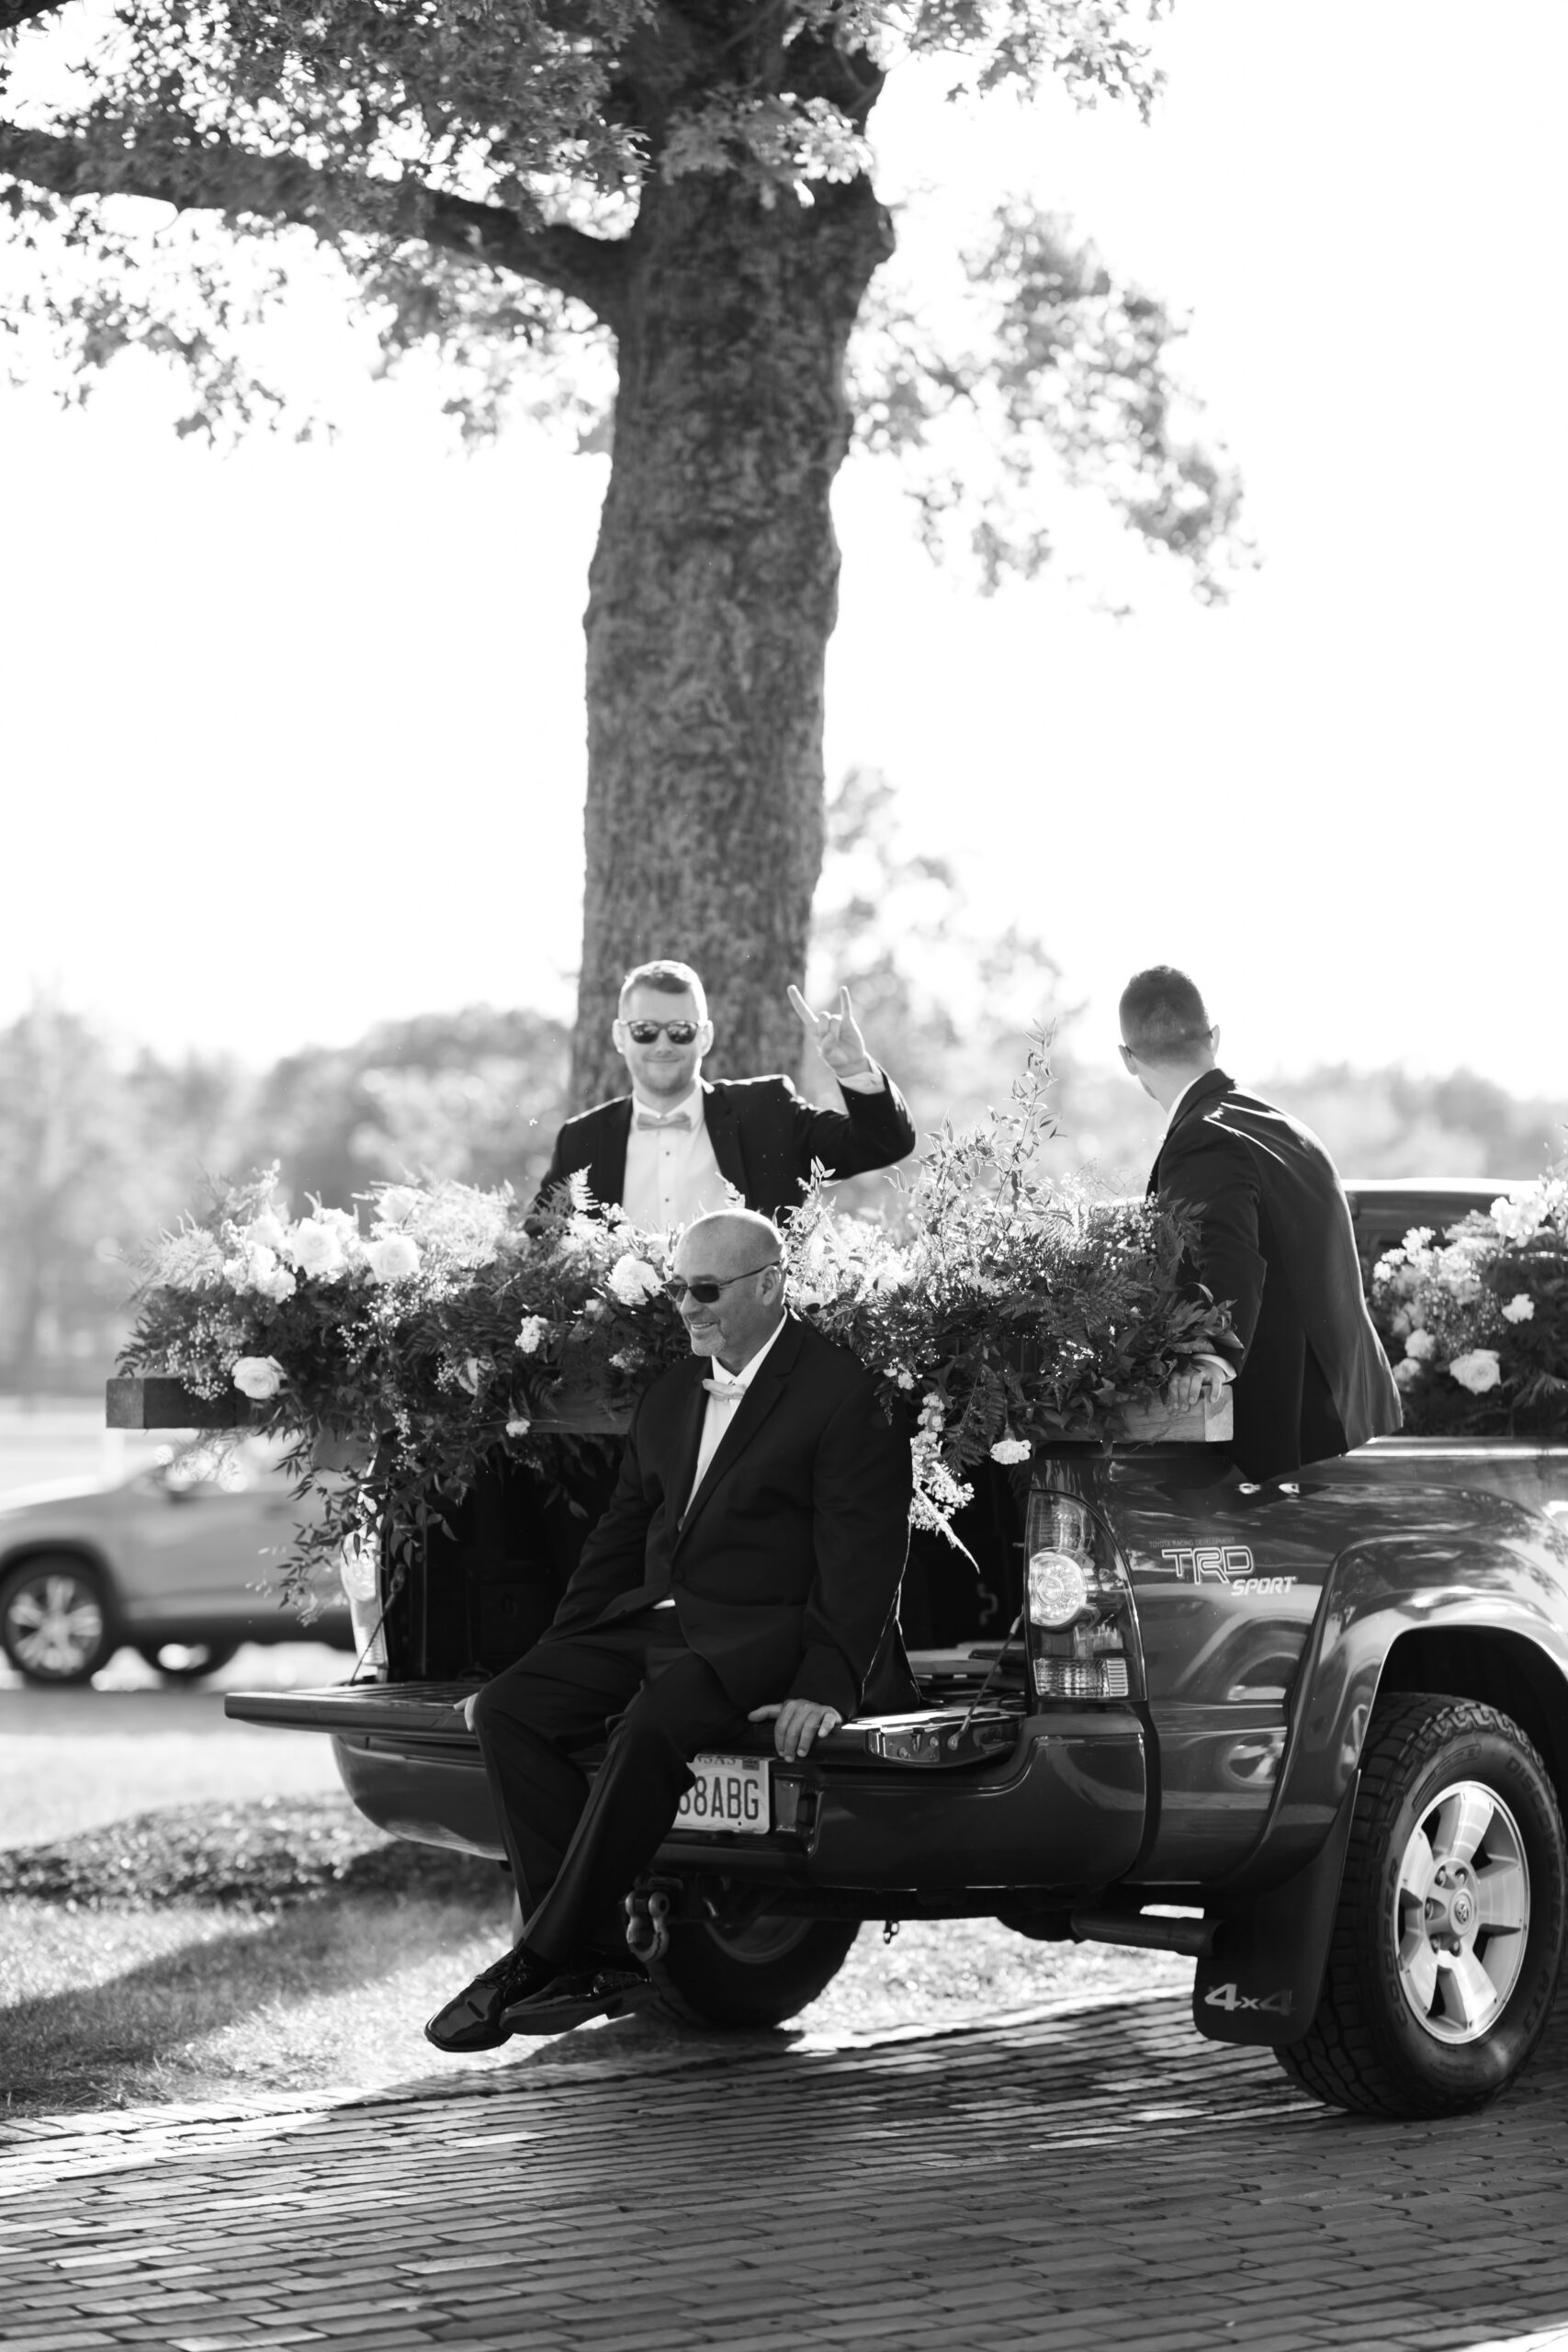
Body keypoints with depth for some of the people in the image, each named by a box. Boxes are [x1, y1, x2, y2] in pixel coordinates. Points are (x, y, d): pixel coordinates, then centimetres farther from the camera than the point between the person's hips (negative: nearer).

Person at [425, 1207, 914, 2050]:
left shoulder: (839, 1393, -5)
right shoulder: (671, 1394, 19)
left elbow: (862, 1555, -12)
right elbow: (620, 1533, 22)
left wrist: (826, 1687, -24)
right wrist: (554, 1655, 13)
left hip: (763, 1633, -8)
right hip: (654, 1621, 8)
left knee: (651, 1726, -35)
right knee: (507, 1710, -15)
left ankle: (544, 1958, -25)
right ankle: (598, 1963, -19)